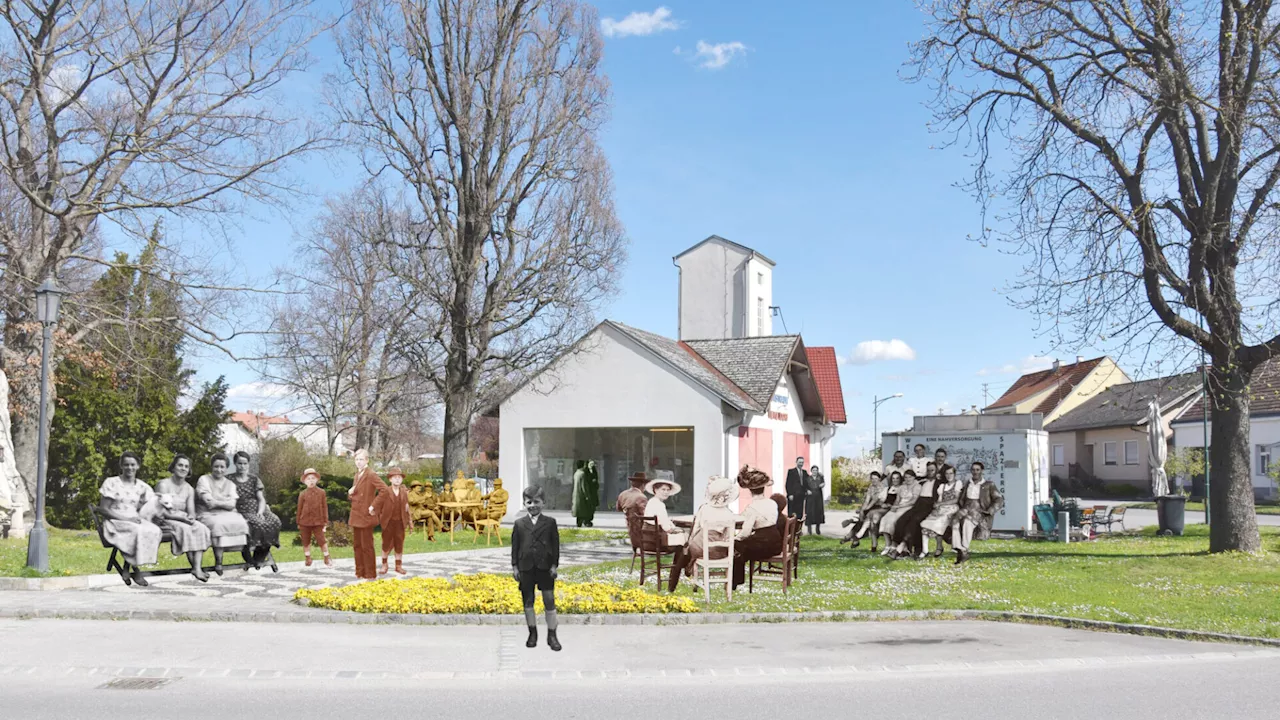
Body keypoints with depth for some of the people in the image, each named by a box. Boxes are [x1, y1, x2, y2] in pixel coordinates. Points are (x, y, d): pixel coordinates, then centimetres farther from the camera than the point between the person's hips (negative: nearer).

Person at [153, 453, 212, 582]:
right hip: (165, 521, -5)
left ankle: (197, 567, -37)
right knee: (185, 529, -35)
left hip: (184, 520, 5)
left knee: (201, 529, -26)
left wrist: (191, 517, -19)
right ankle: (194, 567, -31)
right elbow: (162, 511, -13)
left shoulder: (189, 489, 13)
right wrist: (182, 518, -24)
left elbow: (191, 511, 6)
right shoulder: (164, 484, -5)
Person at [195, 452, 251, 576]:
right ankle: (218, 561, -33)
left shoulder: (230, 484, 17)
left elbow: (231, 505, 1)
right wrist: (225, 501, 0)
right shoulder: (204, 480, 6)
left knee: (241, 523, -28)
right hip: (208, 515, -4)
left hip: (227, 515, 4)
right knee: (218, 524, -37)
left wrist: (217, 502, -7)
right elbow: (209, 502, -7)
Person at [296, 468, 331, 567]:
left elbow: (324, 507, 4)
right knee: (306, 542, 8)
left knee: (322, 541, -5)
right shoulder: (302, 494, 1)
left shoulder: (321, 492, 1)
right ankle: (308, 560, 22)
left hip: (317, 521, -1)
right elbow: (299, 509, 7)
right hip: (305, 522, 1)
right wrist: (298, 523, 8)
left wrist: (325, 521, 3)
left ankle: (327, 560, 9)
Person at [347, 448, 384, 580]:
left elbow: (384, 489, -25)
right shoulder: (357, 475, 13)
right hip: (355, 515, 8)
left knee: (366, 546, -2)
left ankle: (370, 574, 6)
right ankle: (360, 572, 22)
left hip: (366, 515, -8)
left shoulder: (371, 475, -13)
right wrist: (350, 492, 0)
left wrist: (374, 505, -24)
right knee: (357, 544, 13)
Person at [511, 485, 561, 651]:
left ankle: (552, 634, 8)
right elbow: (515, 546, 6)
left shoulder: (550, 522, 2)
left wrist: (555, 565, -3)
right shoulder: (519, 523, 5)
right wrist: (514, 566, 2)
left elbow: (555, 544, 2)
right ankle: (532, 633, 21)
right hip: (526, 567, 1)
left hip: (545, 567, -1)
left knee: (549, 600, -1)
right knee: (528, 600, 8)